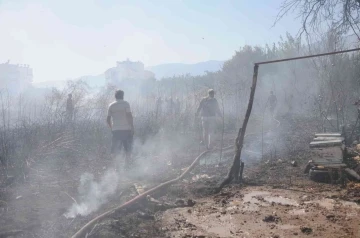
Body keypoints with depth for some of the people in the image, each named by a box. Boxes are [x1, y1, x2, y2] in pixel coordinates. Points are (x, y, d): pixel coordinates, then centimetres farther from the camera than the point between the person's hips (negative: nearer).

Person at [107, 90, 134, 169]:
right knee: (128, 149, 7)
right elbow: (129, 116, -11)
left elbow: (108, 119, 10)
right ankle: (128, 165, 7)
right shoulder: (126, 104, -1)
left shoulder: (111, 105, 10)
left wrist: (111, 128, 23)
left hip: (116, 130, 2)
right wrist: (132, 127, -8)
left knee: (115, 150, 4)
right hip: (126, 129, -2)